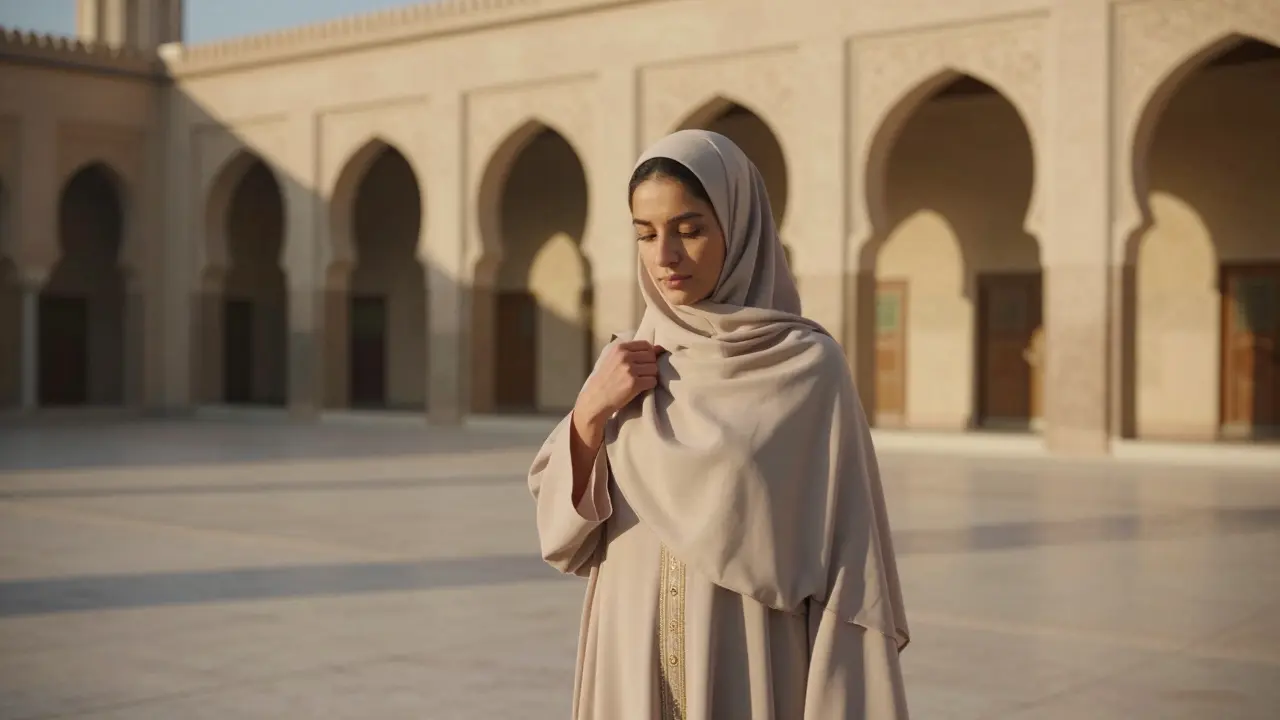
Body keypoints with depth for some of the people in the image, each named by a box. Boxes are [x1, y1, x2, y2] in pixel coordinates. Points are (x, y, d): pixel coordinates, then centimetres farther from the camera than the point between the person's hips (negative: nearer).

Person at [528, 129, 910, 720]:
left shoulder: (809, 365, -8)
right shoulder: (625, 365, 4)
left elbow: (848, 557, -9)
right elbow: (563, 539, 3)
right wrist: (591, 410, -10)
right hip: (632, 670, 4)